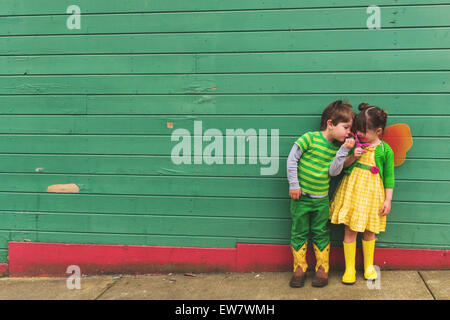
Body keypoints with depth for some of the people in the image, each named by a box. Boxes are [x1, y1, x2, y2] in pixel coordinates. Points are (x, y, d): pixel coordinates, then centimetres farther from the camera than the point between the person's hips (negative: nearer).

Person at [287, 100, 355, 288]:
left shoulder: (336, 147, 2)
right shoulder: (309, 138, -13)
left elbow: (333, 171, -8)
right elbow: (292, 159, -10)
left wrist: (344, 151, -15)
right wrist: (294, 185, -10)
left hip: (321, 199, 4)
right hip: (301, 196, -3)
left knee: (321, 234, 10)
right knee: (299, 233, 6)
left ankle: (322, 268, 22)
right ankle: (299, 268, 19)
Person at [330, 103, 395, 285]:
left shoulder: (385, 150, -5)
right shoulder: (355, 143, 0)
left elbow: (389, 176, -1)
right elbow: (343, 165, 8)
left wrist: (388, 200, -4)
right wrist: (352, 157, -12)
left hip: (371, 194, -1)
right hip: (352, 191, 1)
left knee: (369, 232, 12)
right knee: (350, 230, 4)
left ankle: (369, 266, 30)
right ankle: (349, 269, 15)